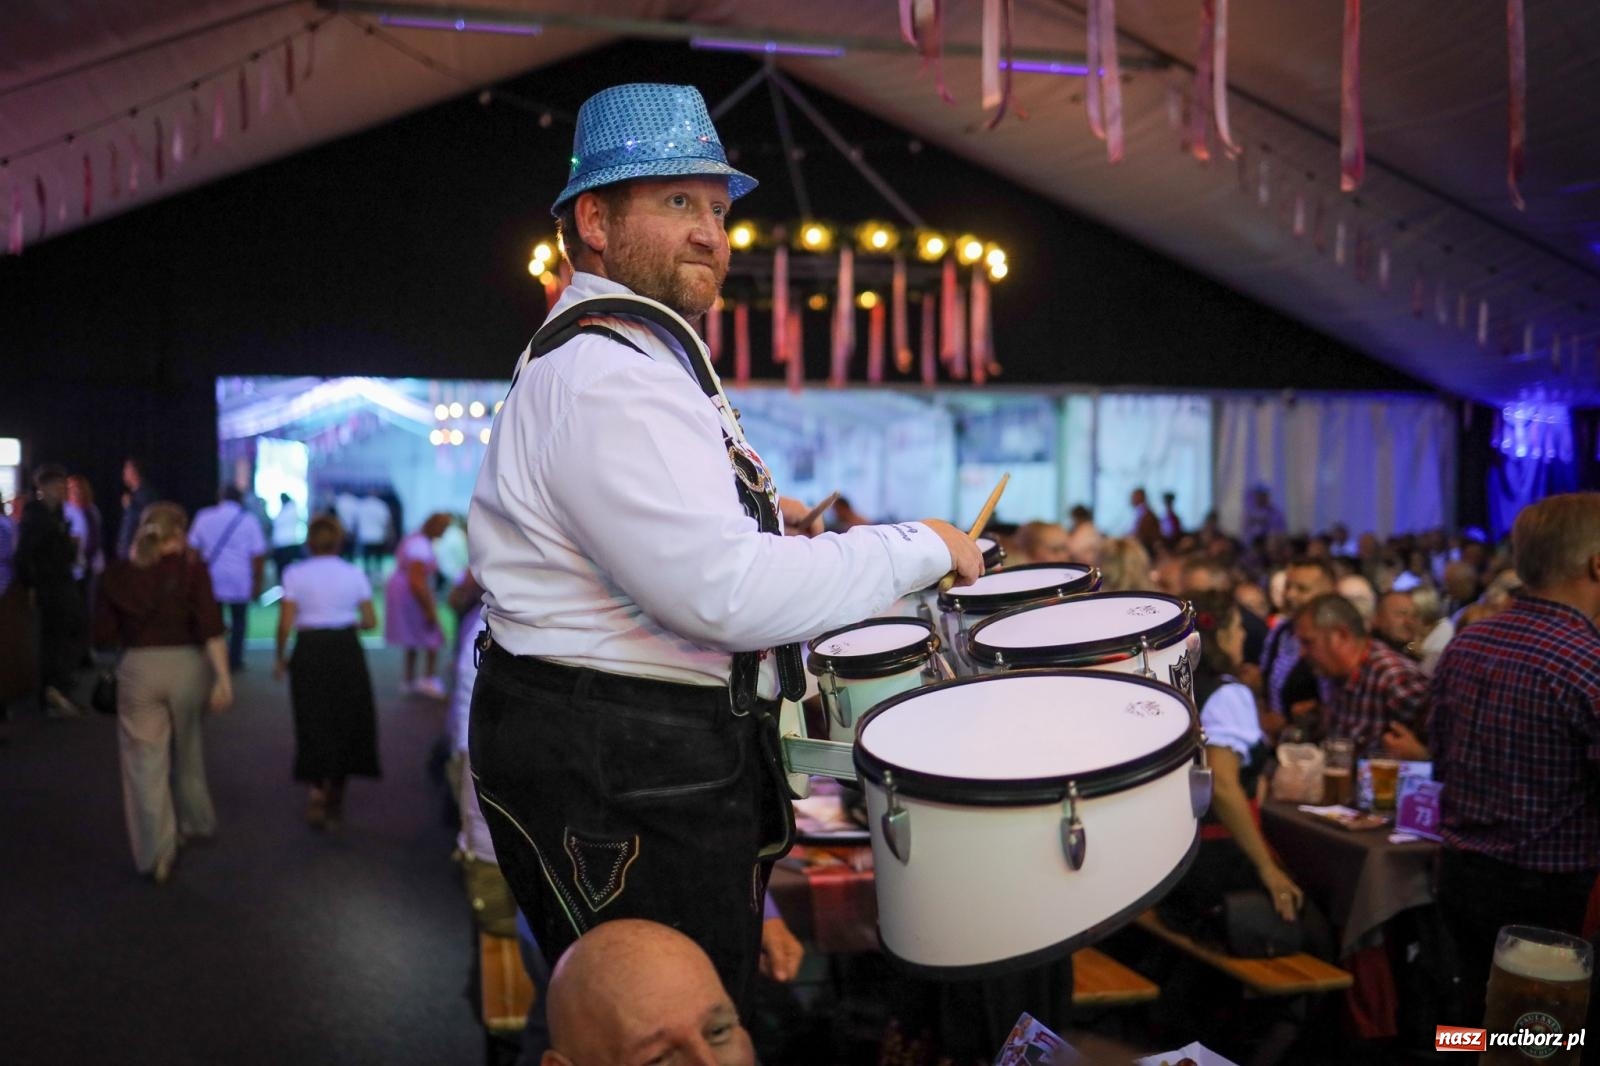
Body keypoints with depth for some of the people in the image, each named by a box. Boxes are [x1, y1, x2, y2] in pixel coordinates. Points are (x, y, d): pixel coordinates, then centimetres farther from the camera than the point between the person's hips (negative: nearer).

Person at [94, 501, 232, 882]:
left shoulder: (117, 573, 3)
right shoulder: (190, 565, -4)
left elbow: (103, 635, 5)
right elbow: (210, 626, -13)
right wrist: (223, 677, -13)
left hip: (138, 668, 0)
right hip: (187, 664, 0)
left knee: (145, 762, 6)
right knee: (188, 752, 21)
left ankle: (157, 852, 1)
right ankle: (194, 823, 40)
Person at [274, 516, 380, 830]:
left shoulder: (295, 574, -4)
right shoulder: (354, 574, 0)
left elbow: (286, 624, -8)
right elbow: (370, 621, 0)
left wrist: (280, 658, 5)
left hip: (310, 652, -1)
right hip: (347, 650, 1)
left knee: (313, 723, 9)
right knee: (346, 723, 13)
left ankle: (316, 790, -7)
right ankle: (335, 800, 21)